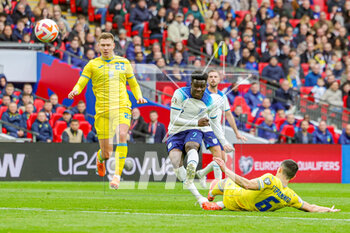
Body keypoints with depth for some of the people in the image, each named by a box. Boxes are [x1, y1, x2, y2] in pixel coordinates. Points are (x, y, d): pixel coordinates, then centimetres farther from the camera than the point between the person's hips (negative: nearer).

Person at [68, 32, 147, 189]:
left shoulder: (124, 63, 15)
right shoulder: (93, 65, 9)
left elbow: (133, 84, 24)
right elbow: (80, 83, 4)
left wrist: (139, 97, 5)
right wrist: (75, 91, -19)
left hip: (122, 107, 1)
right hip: (102, 110, 0)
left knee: (121, 136, -28)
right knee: (107, 153, 0)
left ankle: (117, 175, -28)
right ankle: (100, 157, 40)